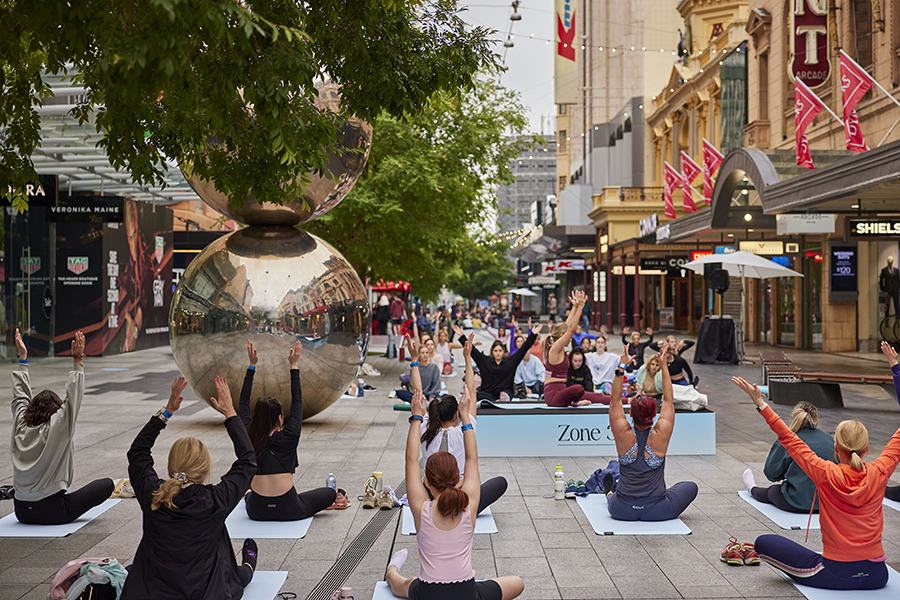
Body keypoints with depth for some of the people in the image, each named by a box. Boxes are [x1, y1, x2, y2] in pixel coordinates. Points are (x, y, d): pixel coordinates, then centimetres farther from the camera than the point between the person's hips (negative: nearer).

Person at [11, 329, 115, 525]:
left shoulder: (20, 426, 0)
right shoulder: (56, 429, -16)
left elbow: (20, 394, 13)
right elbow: (73, 398, -15)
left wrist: (23, 357, 20)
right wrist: (78, 360, -16)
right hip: (50, 512, -8)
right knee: (107, 484, -3)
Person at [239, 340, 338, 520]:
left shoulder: (247, 438, -4)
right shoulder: (288, 438, -12)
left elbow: (244, 402, 7)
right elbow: (297, 401, -2)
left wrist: (252, 365, 10)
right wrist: (294, 365, 3)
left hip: (257, 512, 6)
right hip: (288, 510, -6)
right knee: (331, 492, 15)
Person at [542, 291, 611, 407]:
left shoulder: (556, 348, 12)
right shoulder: (555, 349, -14)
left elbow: (567, 326, 16)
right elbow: (571, 329, -20)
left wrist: (575, 306, 14)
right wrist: (579, 307, -18)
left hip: (560, 392, 10)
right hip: (553, 395, -10)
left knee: (595, 396, 6)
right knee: (578, 389, -37)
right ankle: (575, 402, -7)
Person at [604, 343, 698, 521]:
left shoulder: (623, 434, -10)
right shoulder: (661, 435, -11)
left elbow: (615, 399, -2)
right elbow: (668, 399, 0)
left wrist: (621, 367, -7)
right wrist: (664, 366, 3)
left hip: (622, 511, 2)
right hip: (657, 512, -2)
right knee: (691, 487, 25)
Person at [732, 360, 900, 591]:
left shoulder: (827, 475, -16)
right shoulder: (879, 473, -8)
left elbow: (789, 439, -10)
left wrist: (761, 404, -7)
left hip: (835, 576, -5)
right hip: (877, 576, 5)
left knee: (763, 543, 3)